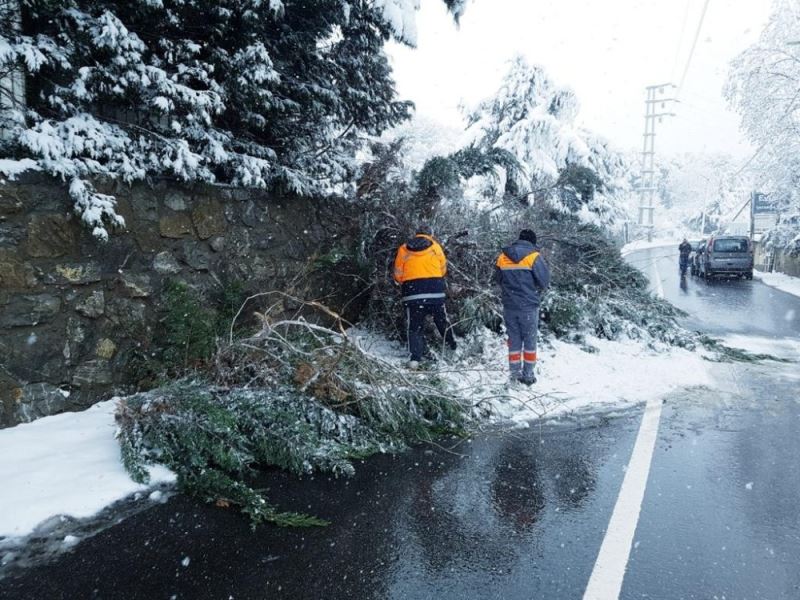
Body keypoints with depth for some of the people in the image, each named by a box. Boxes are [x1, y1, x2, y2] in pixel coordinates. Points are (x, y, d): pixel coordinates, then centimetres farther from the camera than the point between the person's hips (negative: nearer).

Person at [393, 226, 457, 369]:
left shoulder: (403, 249, 9)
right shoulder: (435, 246, 7)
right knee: (442, 321, 17)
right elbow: (443, 270, 12)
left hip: (412, 292, 0)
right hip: (435, 290, 0)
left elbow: (398, 275, 10)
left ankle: (415, 358, -6)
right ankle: (454, 347, 30)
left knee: (414, 327, 6)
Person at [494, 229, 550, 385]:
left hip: (509, 306, 3)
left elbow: (497, 279, 11)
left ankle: (515, 374, 17)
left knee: (514, 340, 13)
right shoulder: (533, 256, -8)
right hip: (528, 305, -3)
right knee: (530, 340, 9)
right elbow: (545, 280, -7)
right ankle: (528, 375, 12)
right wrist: (536, 289, 12)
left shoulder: (503, 256, 3)